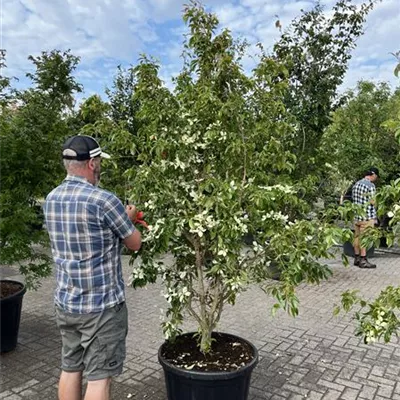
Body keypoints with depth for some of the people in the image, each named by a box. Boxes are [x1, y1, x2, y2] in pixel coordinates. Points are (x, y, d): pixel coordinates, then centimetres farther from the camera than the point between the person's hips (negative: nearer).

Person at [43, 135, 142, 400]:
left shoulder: (51, 199, 2)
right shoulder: (103, 200, -20)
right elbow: (135, 243, -8)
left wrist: (121, 217, 20)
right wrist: (129, 219, 12)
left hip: (65, 302, 7)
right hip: (102, 305, -7)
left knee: (71, 369, 19)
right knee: (99, 377, 5)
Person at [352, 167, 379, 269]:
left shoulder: (356, 184, 11)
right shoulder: (370, 185, -14)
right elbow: (372, 202, -14)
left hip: (356, 215, 8)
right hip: (366, 216, -8)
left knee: (357, 237, 12)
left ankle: (357, 258, 19)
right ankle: (363, 260, 4)